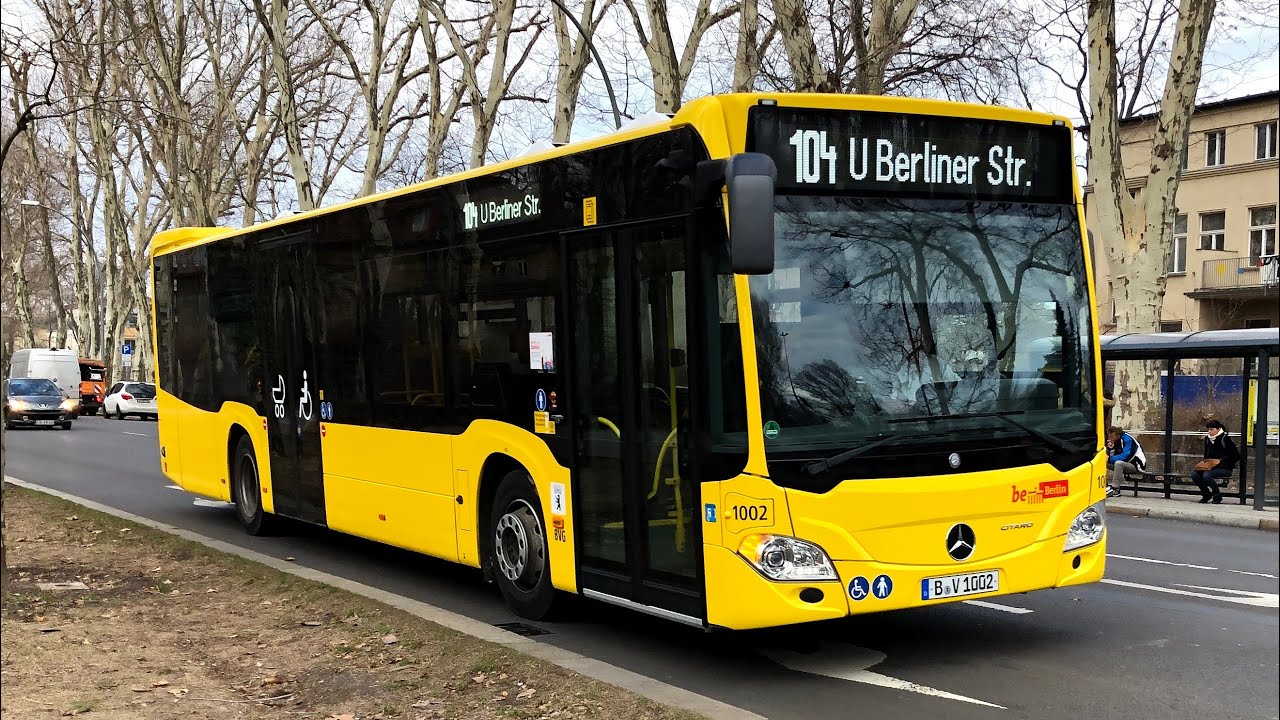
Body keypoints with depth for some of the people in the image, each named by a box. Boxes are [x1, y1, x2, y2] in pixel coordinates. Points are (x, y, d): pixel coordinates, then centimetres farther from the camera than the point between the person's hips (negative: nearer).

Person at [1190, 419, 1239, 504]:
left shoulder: (1225, 439, -9)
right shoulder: (1207, 439, 12)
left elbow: (1236, 456, -11)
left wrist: (1221, 462, -16)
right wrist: (1205, 462, 6)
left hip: (1224, 468, -7)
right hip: (1209, 467, 7)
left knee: (1206, 475, -33)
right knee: (1194, 474, -18)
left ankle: (1217, 496, -10)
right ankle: (1206, 494, 2)